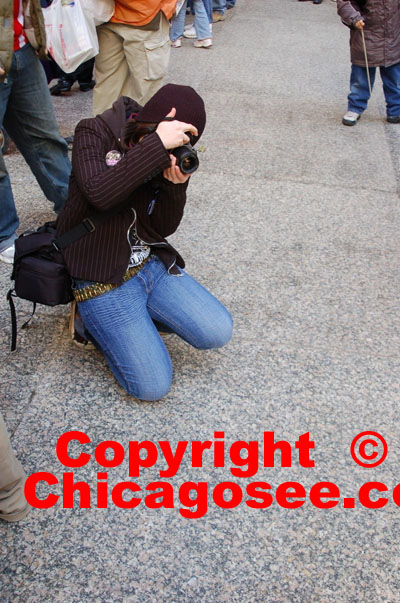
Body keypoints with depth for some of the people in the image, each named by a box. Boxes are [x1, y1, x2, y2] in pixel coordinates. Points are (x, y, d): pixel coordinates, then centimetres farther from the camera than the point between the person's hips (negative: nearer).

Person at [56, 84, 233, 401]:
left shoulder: (168, 156, 2)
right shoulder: (95, 134, -12)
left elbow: (163, 228, 1)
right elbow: (98, 194, -32)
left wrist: (176, 185, -17)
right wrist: (157, 145, -32)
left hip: (152, 264, 6)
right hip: (101, 277, -6)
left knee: (218, 332, -5)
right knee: (153, 385, -11)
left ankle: (133, 317, 13)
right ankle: (95, 320, 14)